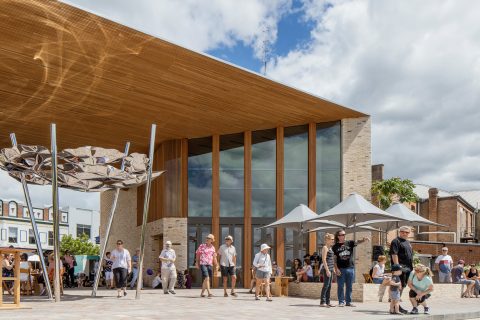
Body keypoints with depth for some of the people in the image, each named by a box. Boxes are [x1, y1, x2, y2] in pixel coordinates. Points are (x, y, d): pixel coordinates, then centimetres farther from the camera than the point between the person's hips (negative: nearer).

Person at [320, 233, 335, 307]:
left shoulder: (330, 248, 17)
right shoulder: (325, 248, -9)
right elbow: (324, 260, -15)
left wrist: (333, 269, 18)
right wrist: (327, 270, -20)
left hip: (331, 269, 9)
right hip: (327, 269, -9)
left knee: (329, 285, 9)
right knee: (326, 285, -8)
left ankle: (327, 302, 12)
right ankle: (322, 302, -5)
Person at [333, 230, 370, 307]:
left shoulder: (349, 243, 7)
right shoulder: (335, 246, 2)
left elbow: (357, 242, -10)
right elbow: (334, 259, 0)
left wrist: (363, 240, -30)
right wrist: (336, 269, -9)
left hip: (350, 268, 2)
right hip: (341, 269, -2)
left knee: (349, 286, 8)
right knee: (340, 286, 2)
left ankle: (348, 302, 15)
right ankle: (341, 302, 9)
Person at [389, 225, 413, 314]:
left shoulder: (407, 242, 22)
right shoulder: (396, 241, -6)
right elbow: (394, 254, -16)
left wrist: (412, 266, 20)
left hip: (408, 268, 9)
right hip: (401, 268, -9)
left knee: (402, 286, 11)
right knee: (400, 286, -10)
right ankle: (396, 306, -6)